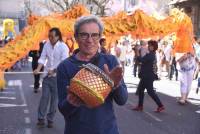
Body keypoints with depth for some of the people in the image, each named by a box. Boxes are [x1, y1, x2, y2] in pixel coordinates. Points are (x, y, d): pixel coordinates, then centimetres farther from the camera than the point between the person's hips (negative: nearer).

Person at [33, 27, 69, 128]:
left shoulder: (63, 47, -11)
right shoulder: (47, 45, 3)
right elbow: (42, 58, 1)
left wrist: (53, 70, -21)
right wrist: (38, 69, -13)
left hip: (58, 76, -3)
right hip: (47, 75, 3)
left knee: (54, 98, 6)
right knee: (44, 96, 2)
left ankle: (50, 119, 16)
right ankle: (41, 119, 8)